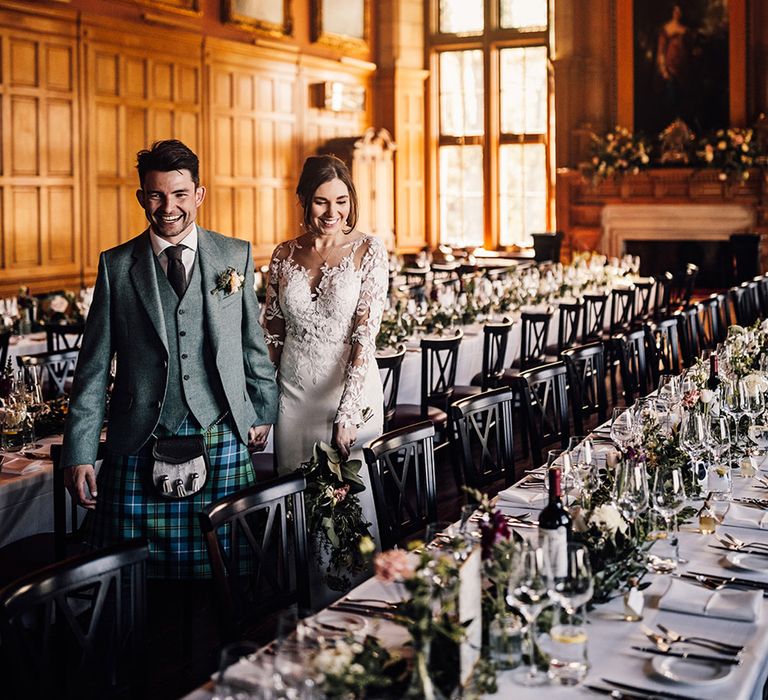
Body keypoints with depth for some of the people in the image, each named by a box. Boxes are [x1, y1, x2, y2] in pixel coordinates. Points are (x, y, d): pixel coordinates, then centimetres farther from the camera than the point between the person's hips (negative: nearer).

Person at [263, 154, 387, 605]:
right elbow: (272, 334, 11)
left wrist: (348, 413, -20)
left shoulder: (368, 251, -6)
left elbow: (366, 335, -13)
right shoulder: (285, 255, 6)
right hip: (295, 394, 4)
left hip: (352, 394, -3)